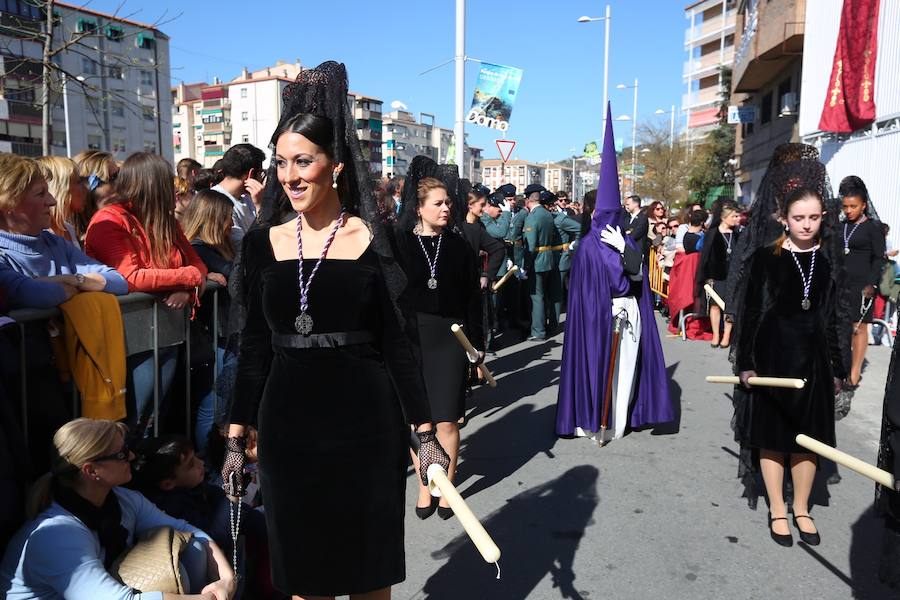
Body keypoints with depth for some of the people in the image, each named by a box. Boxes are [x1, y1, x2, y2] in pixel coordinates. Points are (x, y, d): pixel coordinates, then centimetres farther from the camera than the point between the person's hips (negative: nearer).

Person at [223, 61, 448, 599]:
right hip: (287, 427, 3)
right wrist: (237, 439, 8)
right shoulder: (264, 243, 3)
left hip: (367, 424, -2)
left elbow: (401, 345, -3)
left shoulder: (375, 240, -5)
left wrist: (426, 433, -4)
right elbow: (254, 349, 7)